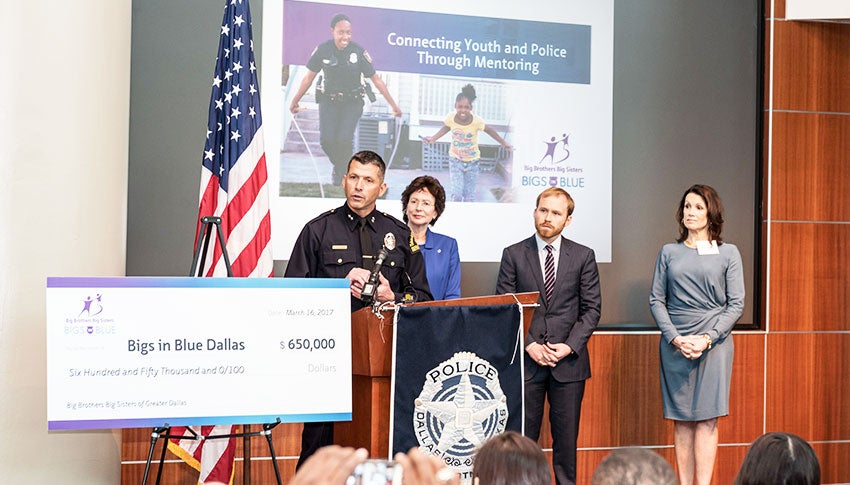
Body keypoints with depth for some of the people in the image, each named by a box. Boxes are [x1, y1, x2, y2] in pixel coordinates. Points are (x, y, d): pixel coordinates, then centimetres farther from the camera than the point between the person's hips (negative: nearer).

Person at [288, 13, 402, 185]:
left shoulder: (359, 52, -13)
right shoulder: (322, 50, -9)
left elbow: (376, 80, -5)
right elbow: (309, 77, 4)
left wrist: (393, 105, -3)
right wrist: (294, 101, 12)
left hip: (352, 103, -1)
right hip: (329, 101, 1)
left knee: (344, 139, -20)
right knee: (327, 140, -14)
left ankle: (341, 171, 9)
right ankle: (338, 165, 19)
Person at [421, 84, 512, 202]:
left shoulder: (476, 121, -24)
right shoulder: (450, 118, -19)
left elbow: (489, 130, -6)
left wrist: (503, 143, 2)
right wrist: (433, 139, 1)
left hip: (472, 161, 0)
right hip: (455, 160, 0)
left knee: (469, 196, 6)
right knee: (457, 194, -9)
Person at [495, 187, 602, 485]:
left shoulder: (583, 256, 6)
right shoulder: (514, 255, 4)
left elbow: (592, 308, 4)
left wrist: (569, 346, -8)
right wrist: (530, 345, -9)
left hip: (569, 360, 1)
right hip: (525, 360, -1)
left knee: (566, 435, 6)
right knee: (522, 435, 2)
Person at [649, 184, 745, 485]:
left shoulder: (728, 253, 6)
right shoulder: (669, 252, 10)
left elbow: (736, 304, 2)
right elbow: (656, 300, 6)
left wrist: (707, 338, -10)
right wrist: (675, 338, -8)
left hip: (714, 343, -1)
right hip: (674, 344, 2)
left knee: (707, 418, -5)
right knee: (681, 420, 2)